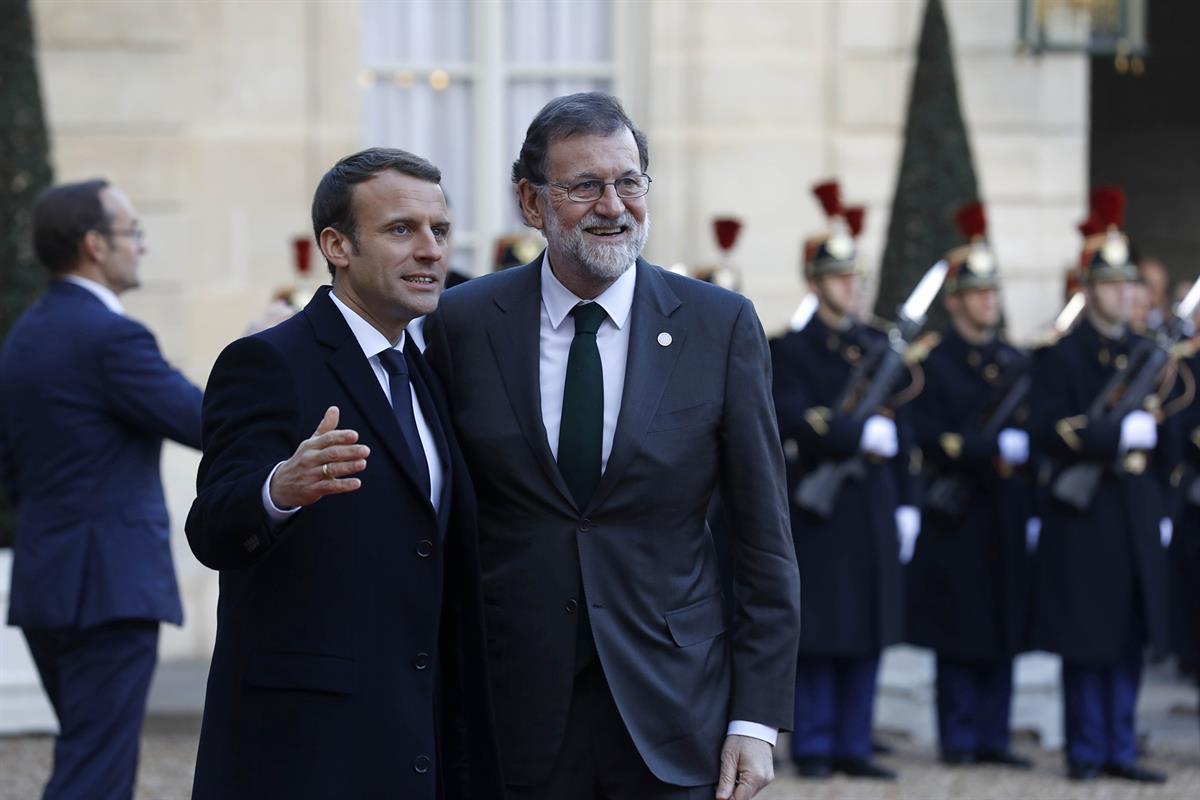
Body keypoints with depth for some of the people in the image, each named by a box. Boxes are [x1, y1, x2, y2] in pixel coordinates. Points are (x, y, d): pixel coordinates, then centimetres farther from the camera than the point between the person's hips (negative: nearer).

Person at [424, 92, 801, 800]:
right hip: (517, 727, 1)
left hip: (674, 727, 0)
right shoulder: (464, 324, 2)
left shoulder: (722, 326, 0)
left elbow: (764, 542, 1)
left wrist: (757, 720, -4)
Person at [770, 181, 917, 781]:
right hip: (817, 507, -5)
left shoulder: (877, 348, 15)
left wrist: (904, 505, 9)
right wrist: (862, 434, -21)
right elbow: (793, 421, -16)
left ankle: (853, 747, 11)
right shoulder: (790, 350, -2)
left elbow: (898, 431, 14)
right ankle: (813, 748, 4)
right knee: (816, 633, -2)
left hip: (873, 508, 5)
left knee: (867, 631, 6)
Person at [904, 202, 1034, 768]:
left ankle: (992, 737, 10)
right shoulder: (934, 362, -2)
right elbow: (930, 439, -12)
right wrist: (992, 450, -20)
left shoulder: (1014, 362, 16)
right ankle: (958, 738, 3)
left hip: (1006, 515, 5)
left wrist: (1022, 448, -4)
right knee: (959, 633, -2)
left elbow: (1031, 433, 17)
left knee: (1002, 632, 5)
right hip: (957, 515, -5)